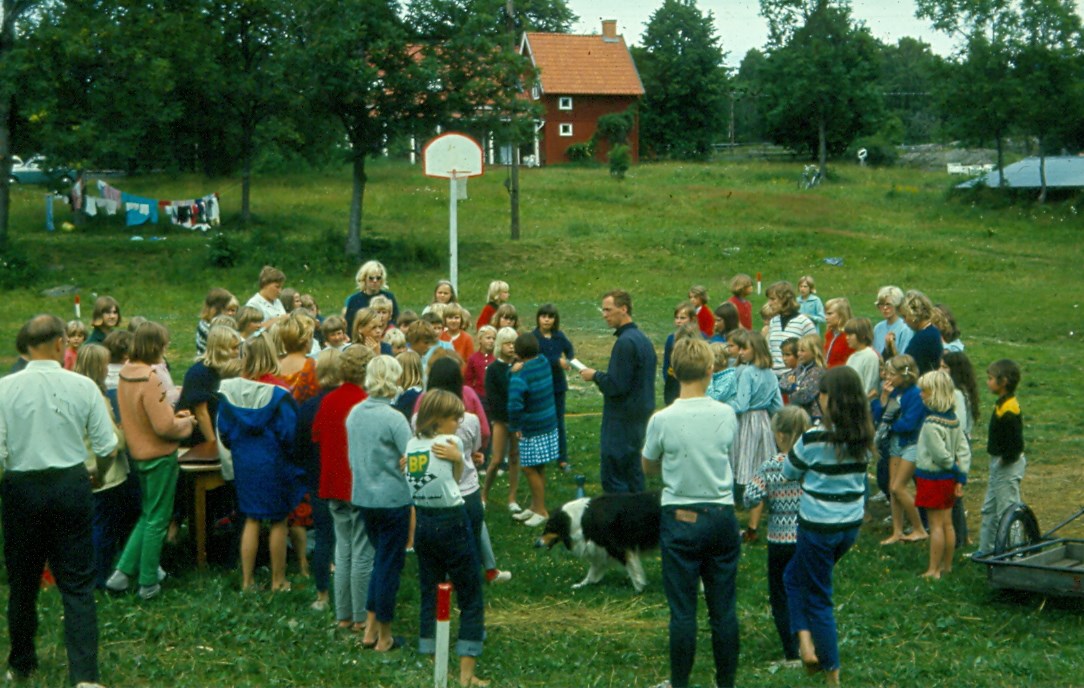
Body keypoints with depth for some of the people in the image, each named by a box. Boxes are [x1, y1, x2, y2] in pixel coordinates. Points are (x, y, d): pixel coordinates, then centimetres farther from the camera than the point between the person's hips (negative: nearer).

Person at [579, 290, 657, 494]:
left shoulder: (625, 342, -19)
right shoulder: (642, 338, 12)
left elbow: (616, 385, -23)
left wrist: (595, 376, -7)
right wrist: (601, 376, 15)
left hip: (622, 420, -10)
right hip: (640, 416, 10)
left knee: (612, 477, -5)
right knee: (633, 475, 16)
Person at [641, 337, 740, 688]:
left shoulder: (662, 420, -13)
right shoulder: (727, 415, -6)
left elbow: (648, 466, 3)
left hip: (681, 518, -2)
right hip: (722, 516, 2)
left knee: (683, 611, 5)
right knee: (724, 609, 10)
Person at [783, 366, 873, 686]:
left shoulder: (814, 438, -19)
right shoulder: (863, 438, -2)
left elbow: (789, 473, -3)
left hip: (818, 526, -6)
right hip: (851, 524, 6)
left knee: (818, 597, 10)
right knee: (794, 575, 25)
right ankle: (807, 641, 20)